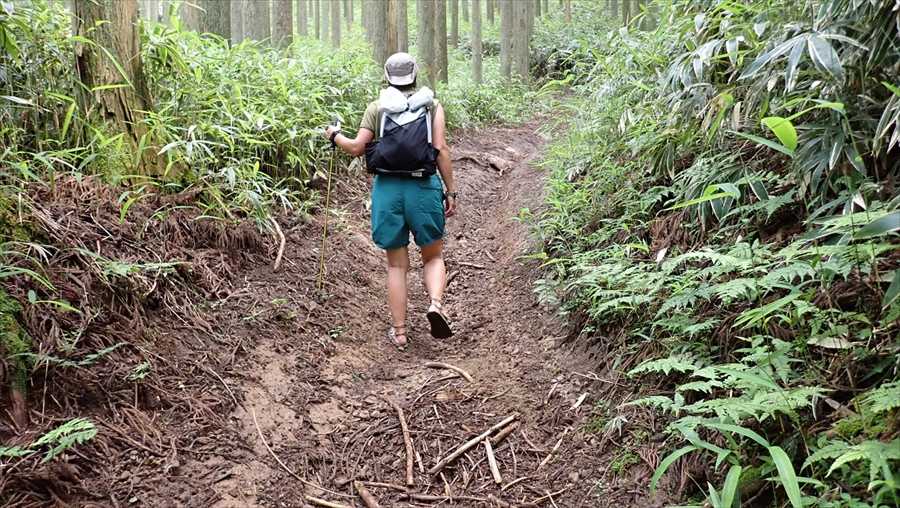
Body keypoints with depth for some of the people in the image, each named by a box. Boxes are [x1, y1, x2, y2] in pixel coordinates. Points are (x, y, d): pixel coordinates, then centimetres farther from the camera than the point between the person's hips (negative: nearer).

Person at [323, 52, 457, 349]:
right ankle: (436, 304, -13)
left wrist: (334, 136, 24)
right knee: (433, 257, 15)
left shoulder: (376, 107, 8)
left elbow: (356, 148, 3)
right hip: (424, 186, -1)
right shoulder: (432, 105, 6)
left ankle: (399, 332, 14)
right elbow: (441, 149, -4)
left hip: (387, 187, 1)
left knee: (397, 264, 12)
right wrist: (451, 191, -1)